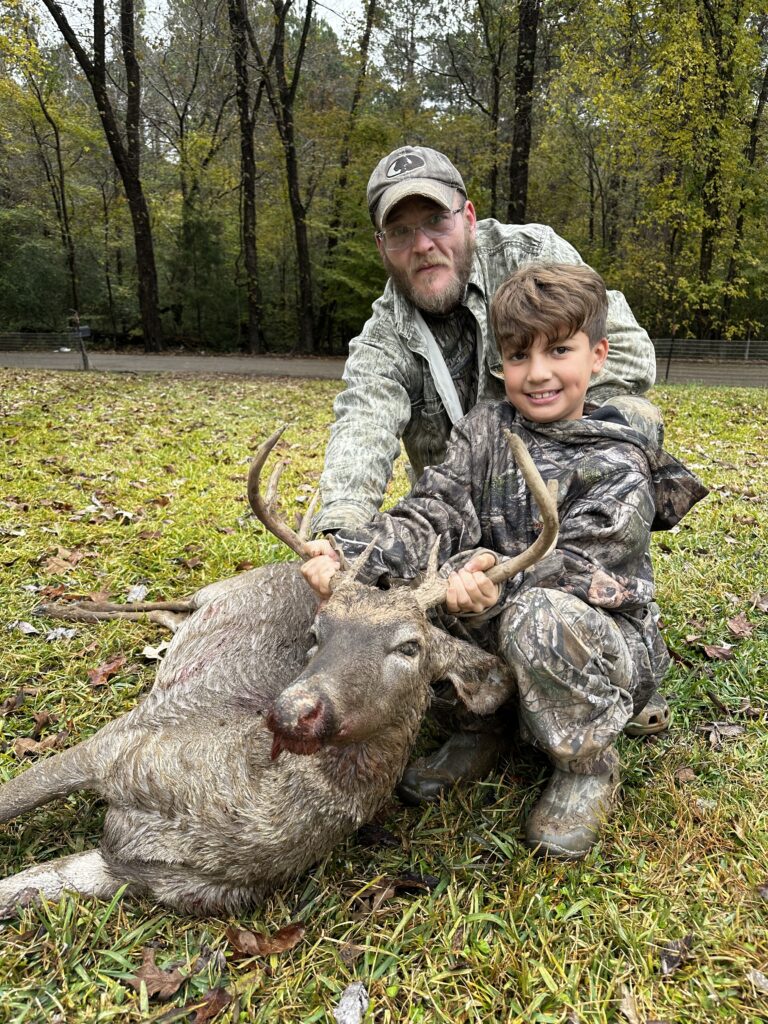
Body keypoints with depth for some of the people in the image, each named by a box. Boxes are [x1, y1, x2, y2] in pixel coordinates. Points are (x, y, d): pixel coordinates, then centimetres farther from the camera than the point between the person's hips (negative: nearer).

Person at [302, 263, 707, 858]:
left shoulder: (619, 469, -14)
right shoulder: (485, 430, -1)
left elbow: (569, 567, -25)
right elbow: (432, 513, -14)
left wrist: (500, 587, -47)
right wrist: (352, 552, -33)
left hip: (606, 642, -5)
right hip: (497, 632, 6)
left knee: (538, 615, -38)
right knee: (392, 585, -15)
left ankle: (589, 765, -8)